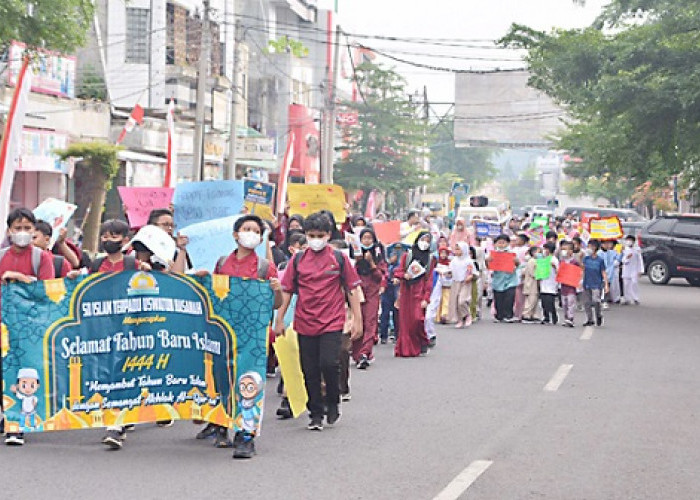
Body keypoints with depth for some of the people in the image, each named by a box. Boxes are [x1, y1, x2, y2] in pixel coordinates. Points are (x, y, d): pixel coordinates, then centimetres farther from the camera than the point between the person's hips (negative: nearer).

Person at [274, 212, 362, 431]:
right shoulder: (298, 260, 5)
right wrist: (279, 319, 6)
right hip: (305, 323, 2)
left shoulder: (339, 258, 1)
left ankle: (333, 403, 10)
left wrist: (357, 319, 0)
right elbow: (287, 290, 9)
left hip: (332, 322, -2)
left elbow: (352, 288, 4)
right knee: (310, 371, 4)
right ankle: (316, 414, 16)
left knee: (328, 364, -15)